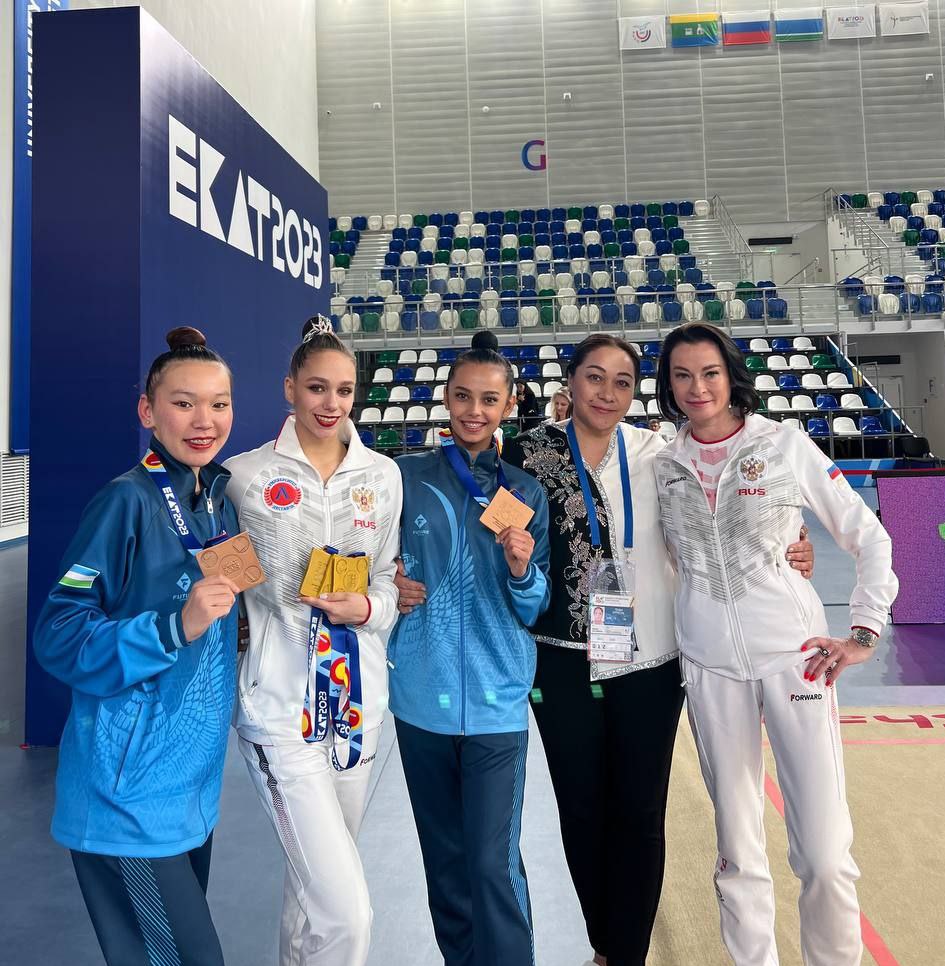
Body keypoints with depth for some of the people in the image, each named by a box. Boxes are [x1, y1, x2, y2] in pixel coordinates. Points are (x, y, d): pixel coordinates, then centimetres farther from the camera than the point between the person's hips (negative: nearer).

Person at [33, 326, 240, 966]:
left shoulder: (220, 498, 5)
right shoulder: (128, 501, -17)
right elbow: (57, 638, -19)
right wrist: (176, 626, -28)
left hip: (194, 782, 7)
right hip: (131, 792, -7)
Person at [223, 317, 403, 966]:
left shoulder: (383, 475, 4)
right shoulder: (247, 476, -5)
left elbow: (389, 580, 9)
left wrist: (368, 608, -10)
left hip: (360, 699, 4)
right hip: (282, 705, -4)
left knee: (316, 874, 24)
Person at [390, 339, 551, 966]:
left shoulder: (526, 494, 2)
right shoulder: (408, 477, 0)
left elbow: (533, 610, 3)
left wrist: (521, 569, -16)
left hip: (497, 701, -1)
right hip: (423, 695, 1)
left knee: (494, 864, -2)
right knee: (445, 858, 16)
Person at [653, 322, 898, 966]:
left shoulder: (785, 444, 0)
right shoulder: (665, 464, 6)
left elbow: (870, 538, 4)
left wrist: (864, 634, -2)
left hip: (793, 651, -2)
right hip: (709, 663, 2)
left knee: (823, 851, -3)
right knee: (738, 849, 11)